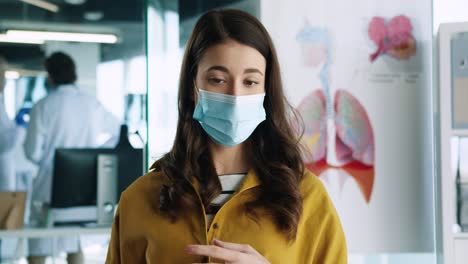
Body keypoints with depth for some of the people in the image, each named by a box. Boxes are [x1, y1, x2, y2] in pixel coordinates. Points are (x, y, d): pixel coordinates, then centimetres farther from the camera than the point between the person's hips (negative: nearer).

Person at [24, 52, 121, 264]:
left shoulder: (43, 107, -10)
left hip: (50, 189, -4)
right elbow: (117, 129, 19)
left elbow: (33, 152, -8)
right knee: (74, 246, 16)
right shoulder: (92, 104, 1)